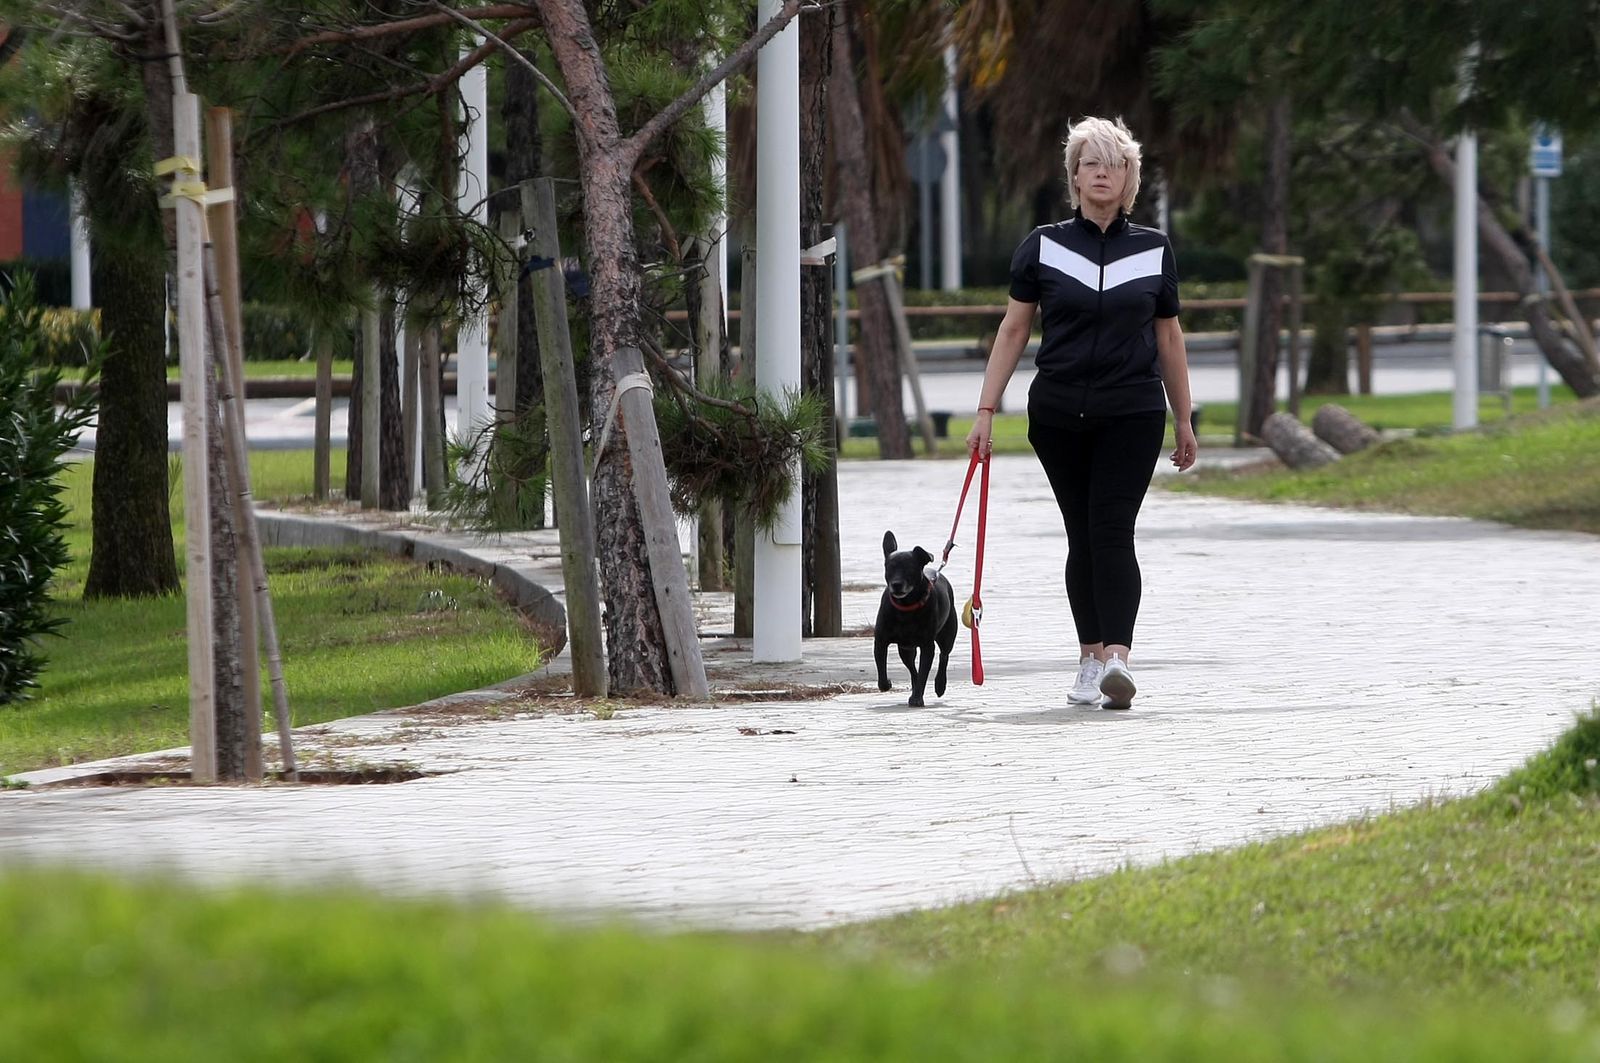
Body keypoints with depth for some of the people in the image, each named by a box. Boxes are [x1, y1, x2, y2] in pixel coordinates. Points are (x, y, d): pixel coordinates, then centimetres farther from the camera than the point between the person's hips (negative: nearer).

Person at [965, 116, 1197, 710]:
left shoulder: (1153, 251, 6)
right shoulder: (1044, 248, 4)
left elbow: (1168, 338, 13)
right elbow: (1013, 329, 6)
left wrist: (1184, 421, 16)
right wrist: (986, 409, 0)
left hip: (1133, 413, -1)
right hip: (1058, 413, 1)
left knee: (1112, 531, -14)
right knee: (1081, 537, 5)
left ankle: (1117, 657, -25)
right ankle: (1091, 657, 15)